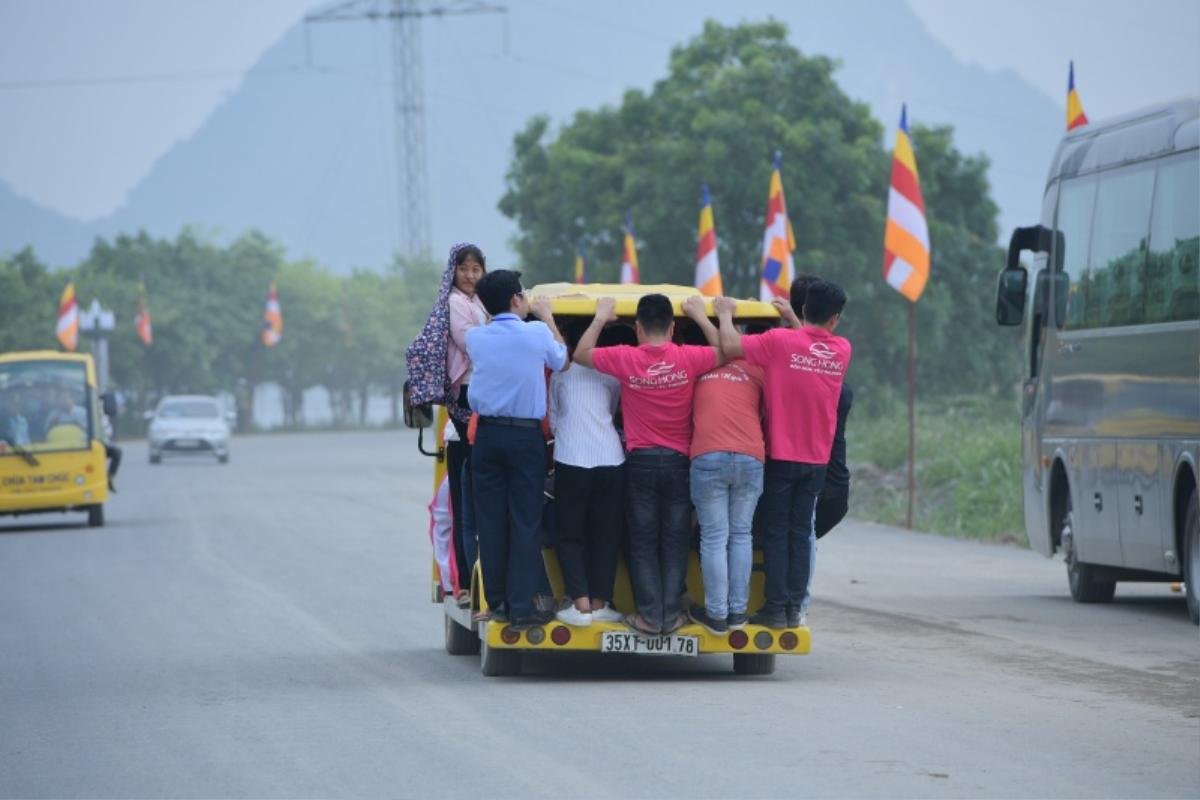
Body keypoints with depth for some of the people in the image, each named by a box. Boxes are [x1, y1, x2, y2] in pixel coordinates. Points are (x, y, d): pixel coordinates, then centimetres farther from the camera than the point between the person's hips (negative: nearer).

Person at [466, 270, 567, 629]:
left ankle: (497, 601, 11)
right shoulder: (537, 333, -7)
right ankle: (521, 606, -5)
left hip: (488, 434, 3)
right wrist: (546, 316, 23)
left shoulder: (475, 338, 1)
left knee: (490, 521, 7)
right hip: (526, 437, -3)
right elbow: (561, 360, 12)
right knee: (525, 522, -1)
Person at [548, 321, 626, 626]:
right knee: (606, 536, 11)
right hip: (611, 460, 2)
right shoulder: (612, 377, 15)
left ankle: (581, 604, -7)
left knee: (569, 535, 5)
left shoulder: (560, 374, 11)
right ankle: (599, 603, 9)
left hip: (571, 461, -2)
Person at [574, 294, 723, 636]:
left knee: (643, 542, 6)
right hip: (679, 462, 1)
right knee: (675, 542, 8)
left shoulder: (626, 359, -11)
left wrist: (601, 318, 13)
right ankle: (671, 614, 7)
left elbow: (580, 354, 2)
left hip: (641, 462, -1)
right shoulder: (689, 358, -10)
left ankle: (649, 614, 3)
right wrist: (702, 318, 12)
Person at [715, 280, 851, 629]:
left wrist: (725, 313, -3)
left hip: (780, 456, -3)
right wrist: (791, 320, 26)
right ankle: (795, 608, 8)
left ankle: (776, 608, 2)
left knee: (777, 532, 3)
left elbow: (730, 346, -19)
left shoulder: (780, 341, -14)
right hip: (817, 459, 3)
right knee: (801, 532, 10)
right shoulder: (841, 351, 0)